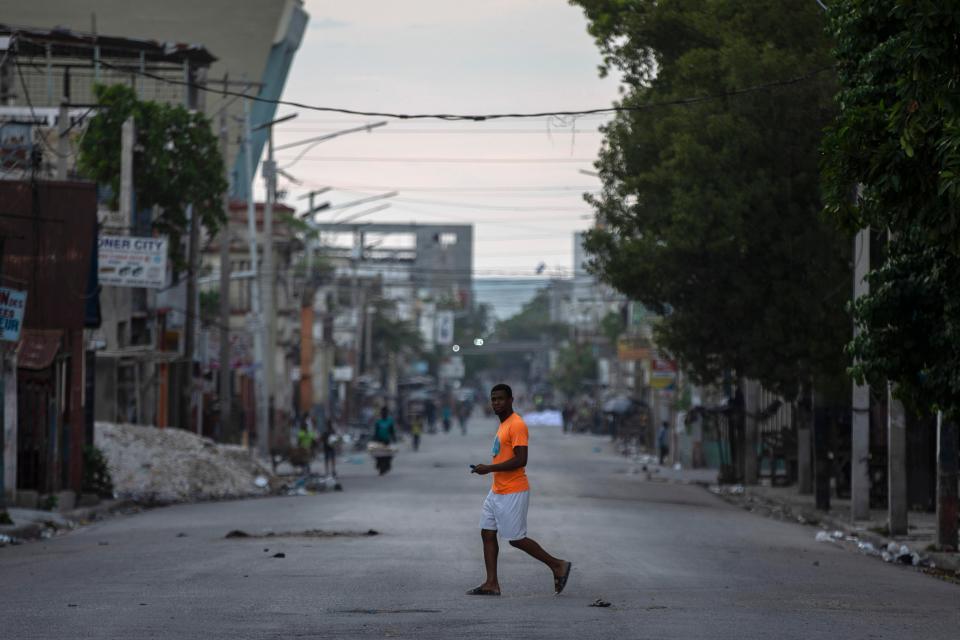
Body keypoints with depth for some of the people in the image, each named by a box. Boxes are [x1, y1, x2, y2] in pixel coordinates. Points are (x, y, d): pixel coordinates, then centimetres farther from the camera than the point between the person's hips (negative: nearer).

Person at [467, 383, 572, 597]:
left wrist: (489, 468, -22)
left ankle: (557, 565, 8)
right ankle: (491, 584, 5)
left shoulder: (517, 425, -17)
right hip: (497, 491, 10)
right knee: (487, 534, 5)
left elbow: (520, 460, -24)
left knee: (516, 539, -5)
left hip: (513, 494, -10)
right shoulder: (503, 425, 14)